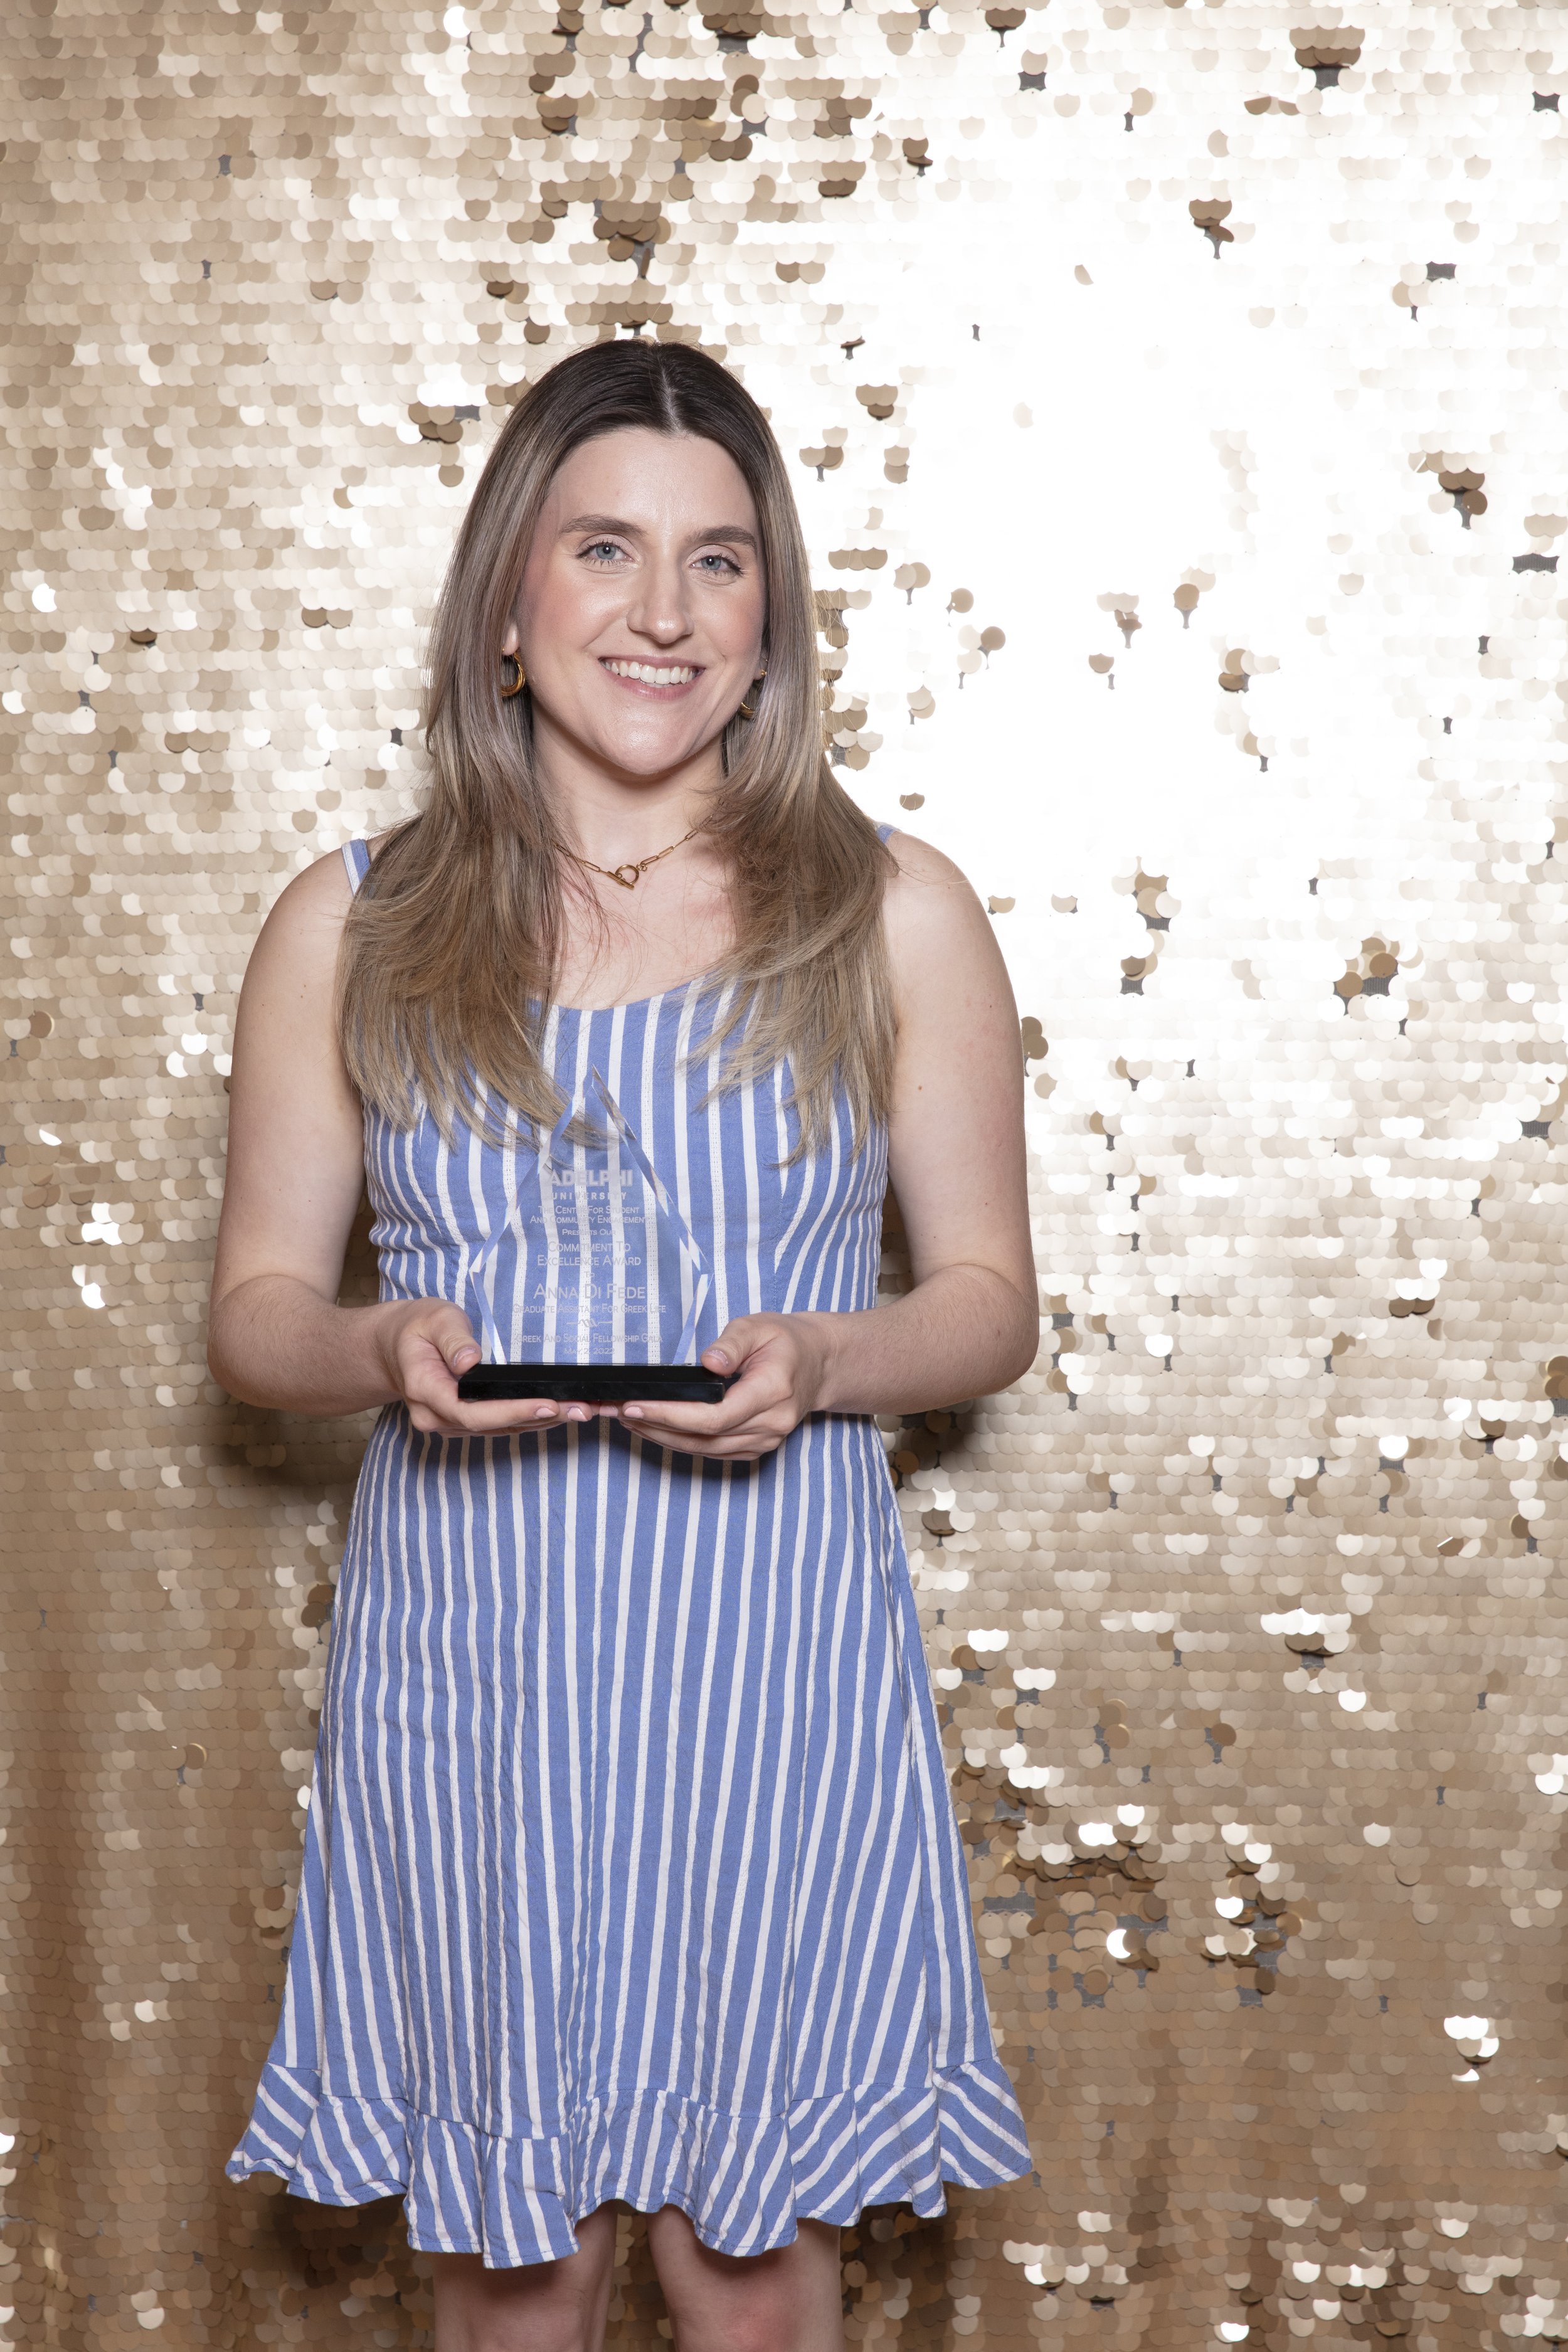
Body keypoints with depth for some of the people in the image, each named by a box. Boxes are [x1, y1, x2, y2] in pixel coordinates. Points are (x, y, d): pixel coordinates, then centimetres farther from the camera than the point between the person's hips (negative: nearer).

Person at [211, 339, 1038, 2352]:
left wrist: (817, 1362, -16)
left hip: (768, 1656, -1)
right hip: (465, 1660, 1)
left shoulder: (892, 918, 1)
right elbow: (255, 1305, 6)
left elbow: (990, 1299, 5)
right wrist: (388, 1349, -16)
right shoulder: (353, 928, 3)